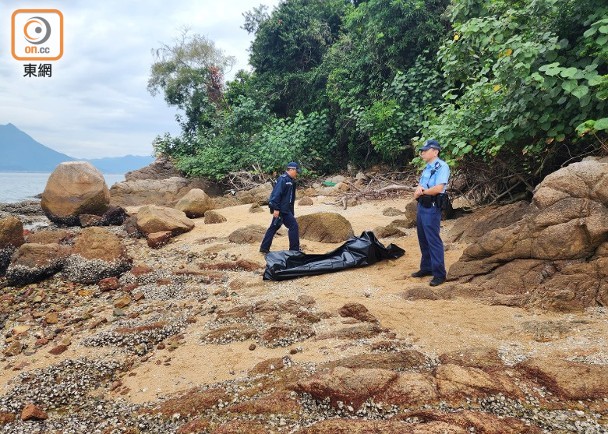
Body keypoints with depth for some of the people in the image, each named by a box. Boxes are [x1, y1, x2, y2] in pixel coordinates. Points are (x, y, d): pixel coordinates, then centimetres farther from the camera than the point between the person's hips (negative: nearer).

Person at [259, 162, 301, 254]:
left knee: (274, 227, 12)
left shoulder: (290, 181, 16)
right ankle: (294, 250, 2)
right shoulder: (283, 179, -15)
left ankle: (264, 248, 19)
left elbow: (291, 197, 21)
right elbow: (276, 194, -22)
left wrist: (292, 212, 22)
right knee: (294, 226, -6)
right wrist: (276, 208, -26)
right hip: (281, 209, -10)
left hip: (285, 209, 10)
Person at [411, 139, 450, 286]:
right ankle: (426, 267, 27)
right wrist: (419, 189, -10)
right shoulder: (427, 168, 16)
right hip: (421, 206, 9)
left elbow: (438, 188, -24)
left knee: (433, 241, -6)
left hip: (432, 208, -9)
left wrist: (421, 191, -9)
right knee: (423, 240, 15)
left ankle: (439, 274, 1)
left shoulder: (442, 166, -13)